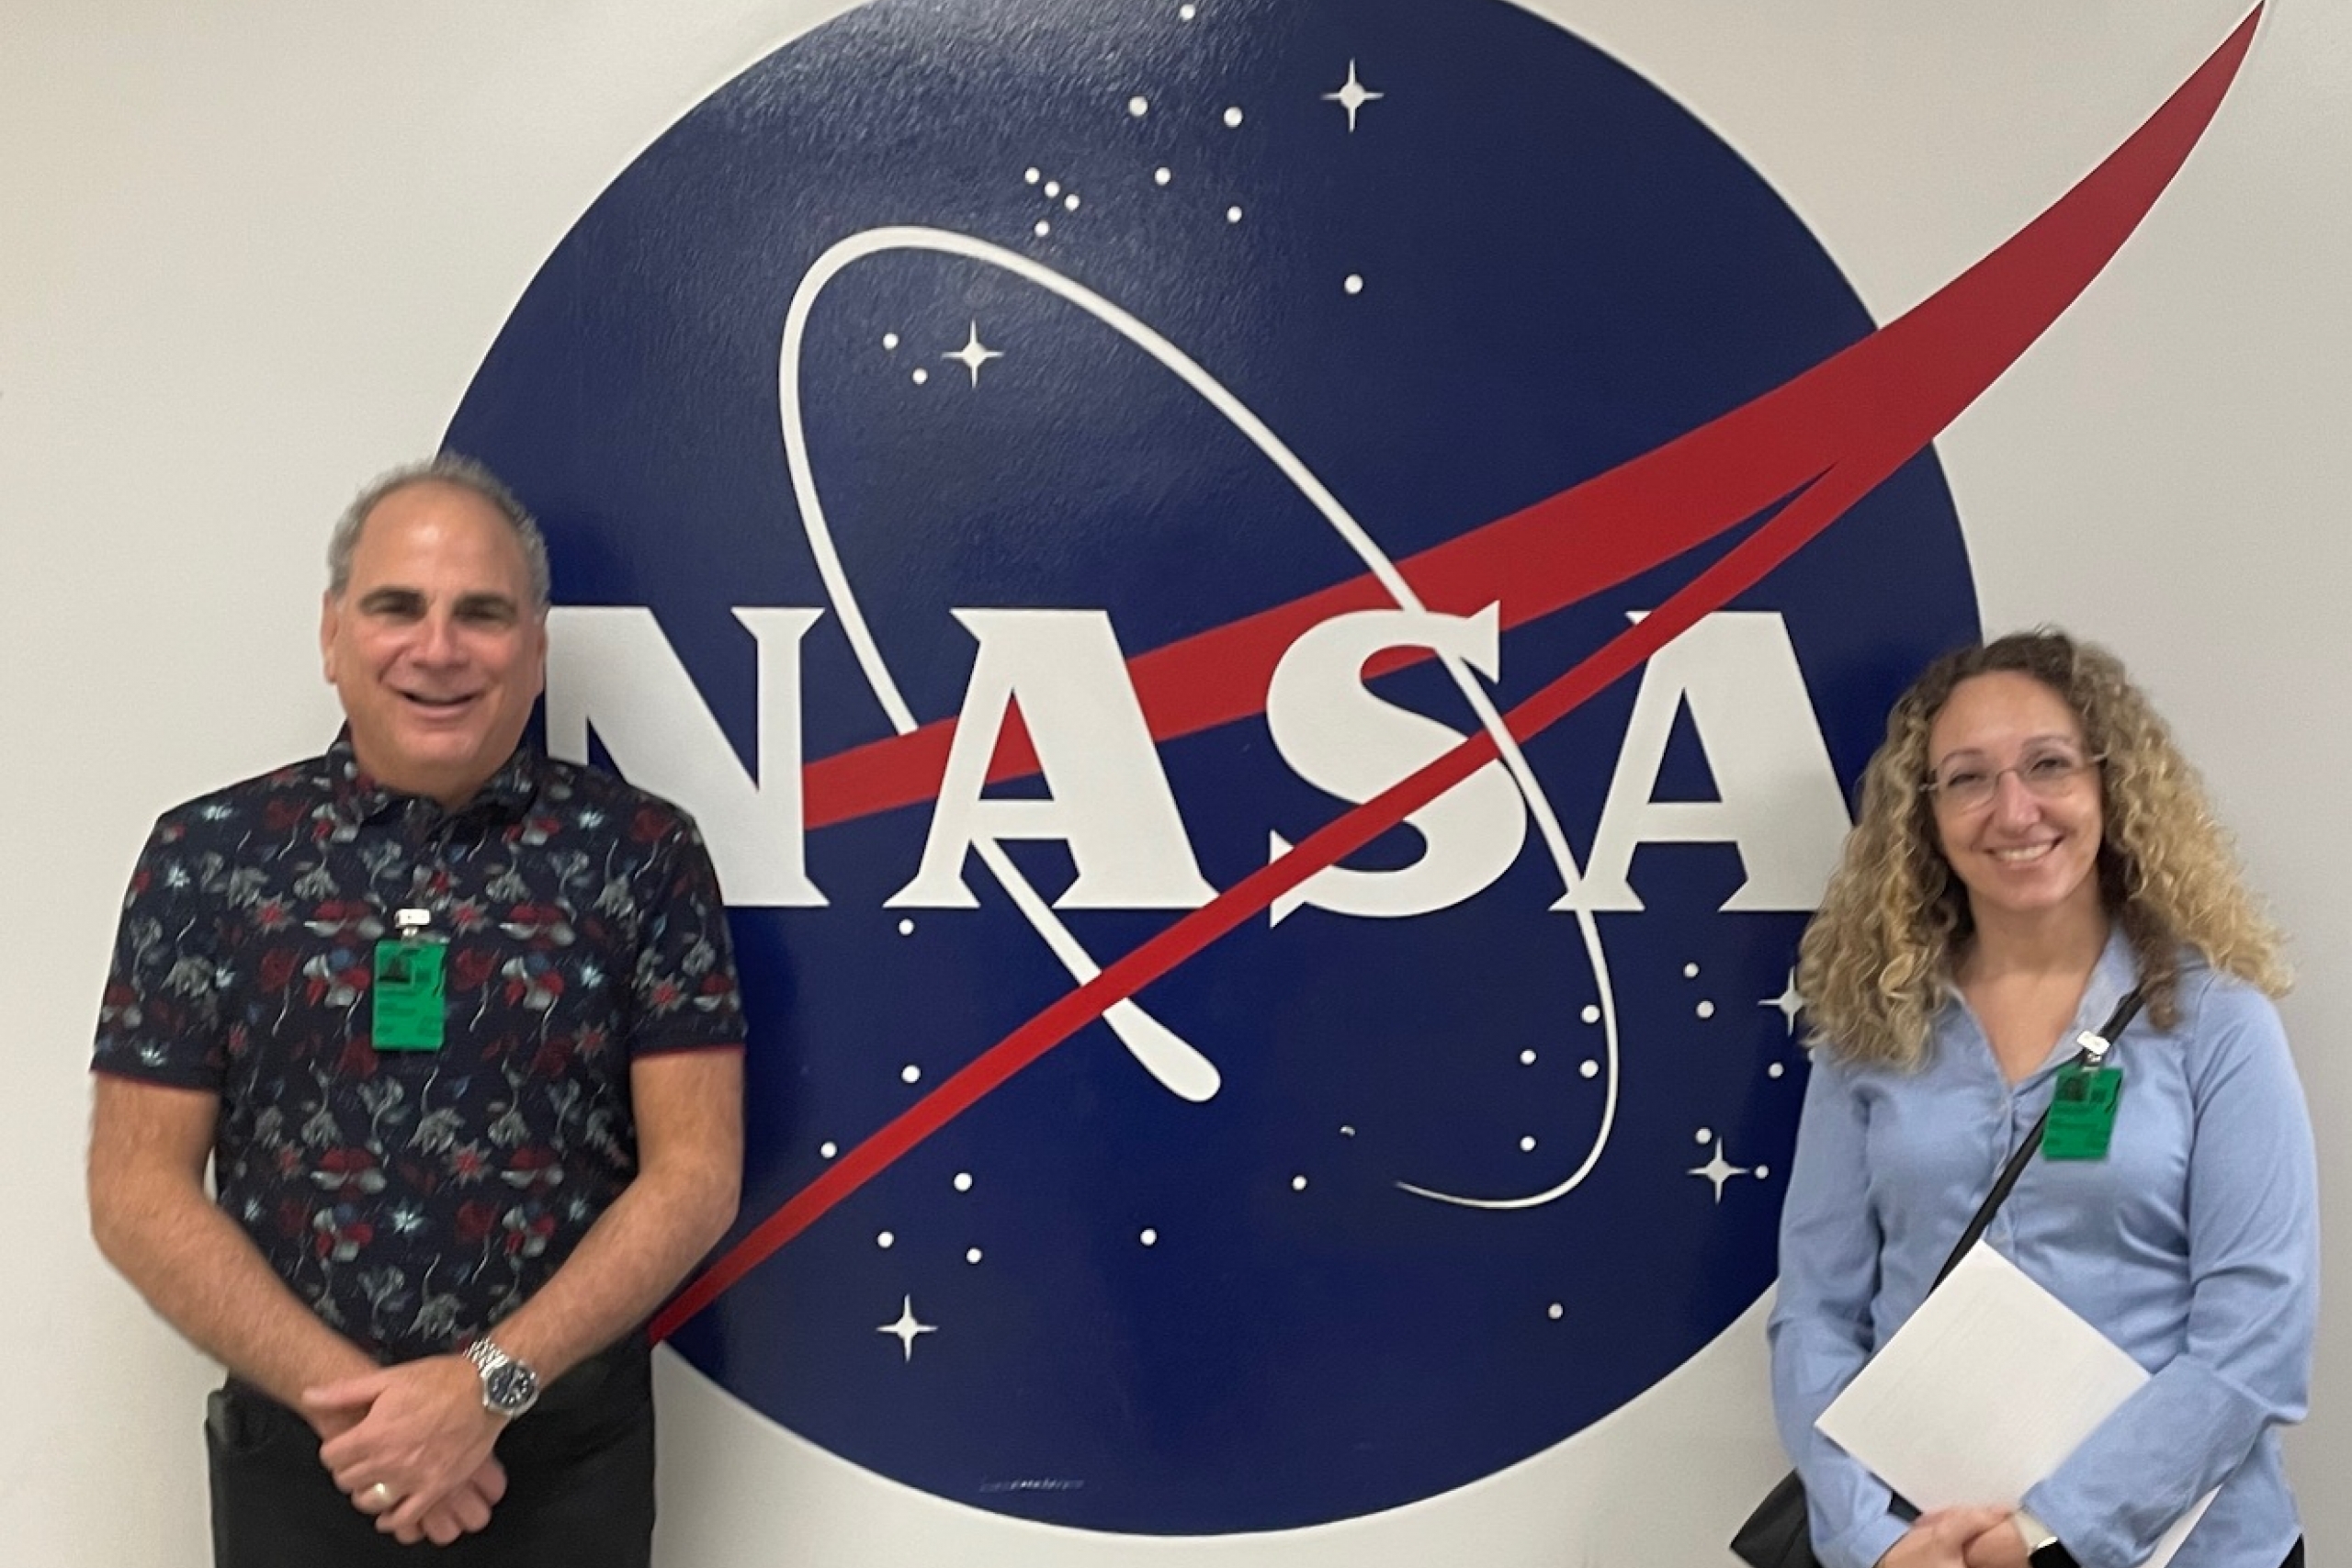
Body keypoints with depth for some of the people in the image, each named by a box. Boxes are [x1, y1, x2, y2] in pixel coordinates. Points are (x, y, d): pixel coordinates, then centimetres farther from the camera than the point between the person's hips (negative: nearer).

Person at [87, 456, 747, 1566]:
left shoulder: (640, 854, -5)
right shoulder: (206, 856, -2)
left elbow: (696, 1171, -7)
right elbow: (137, 1188, -2)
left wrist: (490, 1384, -16)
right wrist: (342, 1392, -12)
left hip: (571, 1450, -1)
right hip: (295, 1444, 1)